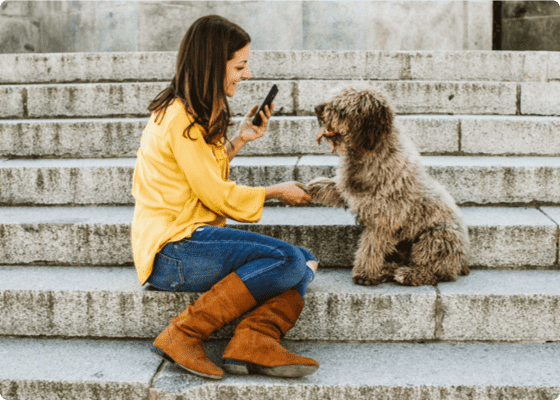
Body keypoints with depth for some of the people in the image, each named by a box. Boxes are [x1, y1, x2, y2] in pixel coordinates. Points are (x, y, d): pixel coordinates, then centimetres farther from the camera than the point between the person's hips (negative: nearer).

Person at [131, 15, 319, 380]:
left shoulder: (197, 113, 17)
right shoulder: (181, 118, -14)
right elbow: (217, 195, -13)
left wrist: (239, 141, 14)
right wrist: (277, 192, 1)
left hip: (193, 236, 9)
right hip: (171, 253, -9)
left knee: (306, 261, -5)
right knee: (287, 260, -24)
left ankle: (254, 341, -23)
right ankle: (183, 334, -20)